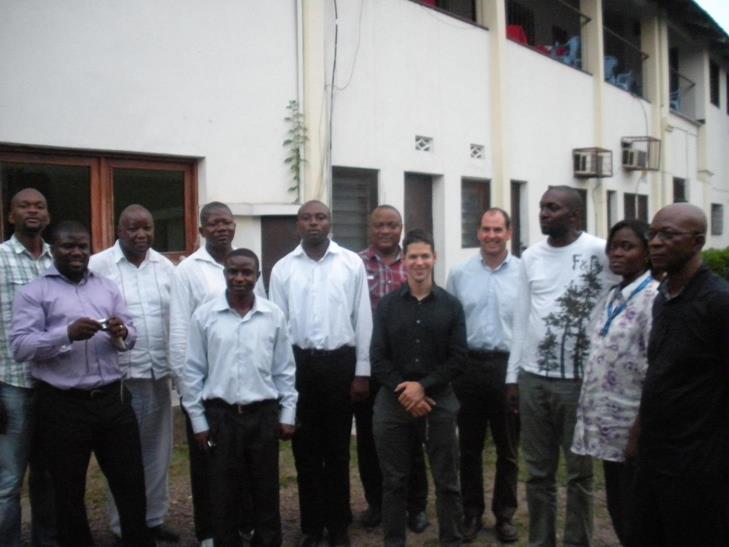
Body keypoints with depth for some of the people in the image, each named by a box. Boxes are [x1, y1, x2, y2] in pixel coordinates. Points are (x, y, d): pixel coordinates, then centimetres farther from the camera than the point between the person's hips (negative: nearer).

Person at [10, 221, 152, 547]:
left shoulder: (108, 288, 12)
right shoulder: (34, 292, -1)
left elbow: (131, 337, 10)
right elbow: (19, 347, -11)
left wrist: (122, 334, -13)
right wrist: (68, 333, -25)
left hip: (112, 400, 4)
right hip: (62, 407, -3)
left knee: (131, 482, 12)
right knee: (69, 492, 12)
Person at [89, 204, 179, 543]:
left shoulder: (165, 266, 7)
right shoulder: (97, 266, -7)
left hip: (159, 373, 5)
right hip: (119, 375, -4)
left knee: (157, 450, 13)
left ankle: (154, 518, 28)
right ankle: (123, 526, 21)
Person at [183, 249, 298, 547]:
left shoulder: (274, 315, 0)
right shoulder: (204, 315, -3)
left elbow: (284, 370, 5)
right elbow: (193, 371, 1)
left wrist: (287, 414, 5)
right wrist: (198, 419, 0)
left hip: (264, 414, 1)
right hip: (220, 415, -1)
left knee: (266, 491, 12)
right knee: (223, 493, 10)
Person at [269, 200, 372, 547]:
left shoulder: (352, 263, 0)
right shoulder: (282, 268, 3)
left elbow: (362, 320, 0)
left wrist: (362, 372, -2)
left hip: (340, 362, -1)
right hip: (299, 363, 1)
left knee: (337, 447, 9)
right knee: (306, 448, 10)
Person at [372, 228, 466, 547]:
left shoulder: (451, 305, 2)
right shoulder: (387, 305, 5)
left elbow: (458, 358, -3)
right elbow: (378, 359, 0)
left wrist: (423, 386, -13)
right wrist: (404, 392, -11)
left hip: (439, 401, 0)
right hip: (393, 402, 1)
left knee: (447, 481, 7)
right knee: (394, 481, 9)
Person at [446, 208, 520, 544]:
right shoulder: (459, 274, 4)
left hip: (510, 368, -1)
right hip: (469, 366, 2)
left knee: (508, 448, 12)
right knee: (469, 446, 11)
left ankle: (505, 515, 28)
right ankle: (471, 514, 26)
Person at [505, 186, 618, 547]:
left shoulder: (599, 252, -6)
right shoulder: (530, 256, 8)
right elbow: (521, 318, 10)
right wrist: (512, 376, 9)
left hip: (580, 379, -4)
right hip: (533, 378, 4)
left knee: (579, 472, 8)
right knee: (538, 471, 13)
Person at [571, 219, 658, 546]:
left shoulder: (653, 298, -13)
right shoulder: (611, 298, 11)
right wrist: (591, 416, 13)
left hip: (632, 426, -7)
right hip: (609, 424, 7)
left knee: (633, 518, 4)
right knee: (617, 509, 16)